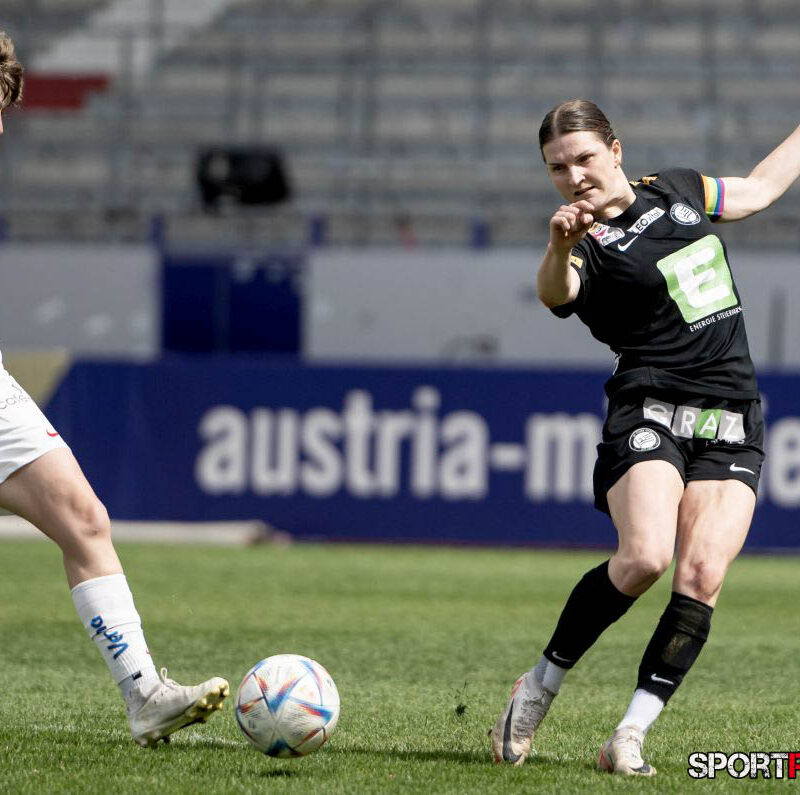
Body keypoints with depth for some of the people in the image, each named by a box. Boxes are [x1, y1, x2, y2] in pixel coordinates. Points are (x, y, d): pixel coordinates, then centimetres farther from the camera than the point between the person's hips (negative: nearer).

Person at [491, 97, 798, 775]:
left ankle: (631, 736, -10)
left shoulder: (679, 192, 14)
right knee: (644, 558, -26)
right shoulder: (590, 247, -4)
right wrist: (561, 245, -50)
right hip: (651, 411, -4)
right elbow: (555, 293, -29)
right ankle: (539, 688, -4)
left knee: (702, 577, -15)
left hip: (733, 425, 4)